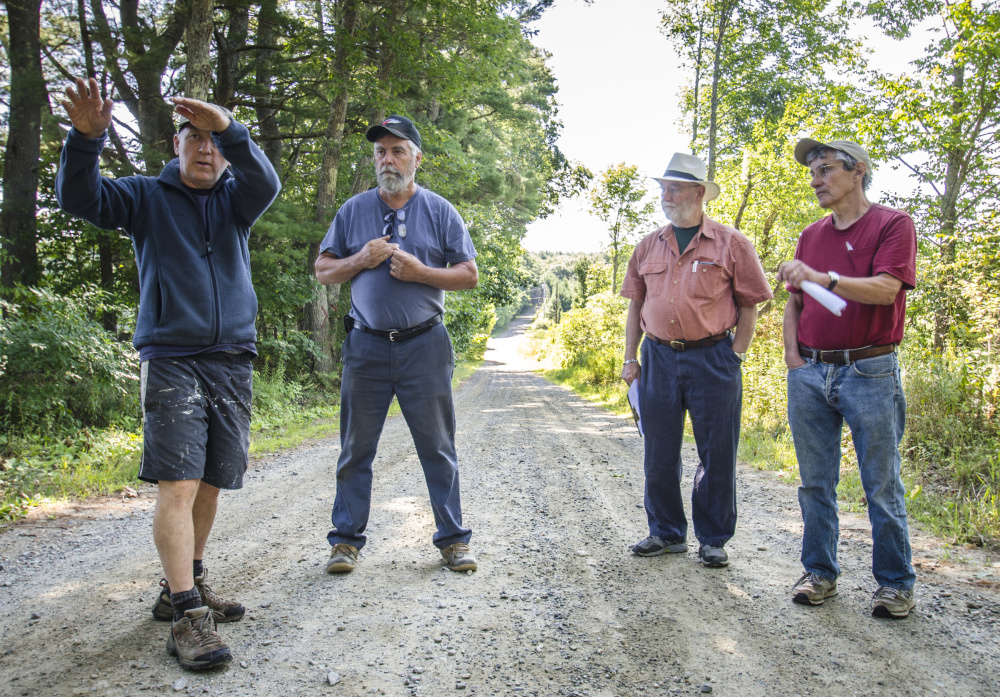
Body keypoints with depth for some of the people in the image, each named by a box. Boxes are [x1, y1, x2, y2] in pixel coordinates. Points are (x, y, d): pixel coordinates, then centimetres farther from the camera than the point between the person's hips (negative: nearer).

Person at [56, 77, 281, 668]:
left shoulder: (236, 198, 11)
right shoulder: (146, 197, 9)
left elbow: (266, 183, -11)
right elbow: (79, 198, -5)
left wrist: (229, 128, -29)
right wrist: (87, 138, -23)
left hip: (233, 361, 3)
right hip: (171, 360, -3)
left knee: (211, 483, 9)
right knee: (178, 485, -12)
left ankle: (186, 586, 24)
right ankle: (186, 615, -9)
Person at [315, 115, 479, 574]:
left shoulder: (440, 211, 6)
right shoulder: (353, 211, 10)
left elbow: (469, 275, 4)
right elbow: (323, 270, 11)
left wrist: (420, 271, -11)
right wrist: (360, 260, -7)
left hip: (424, 345, -1)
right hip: (366, 345, 1)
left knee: (438, 447, 4)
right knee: (356, 448, 6)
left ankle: (453, 539, 14)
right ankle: (346, 540, 16)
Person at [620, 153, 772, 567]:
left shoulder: (730, 244, 0)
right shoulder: (648, 247, 11)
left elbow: (749, 305, 1)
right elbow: (636, 306, 15)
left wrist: (736, 356, -6)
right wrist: (630, 358, 9)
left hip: (712, 358, -3)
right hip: (659, 358, 4)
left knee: (717, 454, 4)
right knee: (659, 453, 9)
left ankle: (713, 539, 19)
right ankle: (667, 533, 25)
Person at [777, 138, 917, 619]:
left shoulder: (893, 224, -1)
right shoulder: (811, 236, 16)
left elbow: (886, 289, -17)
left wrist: (823, 278, -28)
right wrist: (792, 355, 4)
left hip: (869, 371, -5)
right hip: (810, 373, 5)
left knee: (882, 485, 2)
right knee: (815, 483, 9)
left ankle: (895, 583, 16)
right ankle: (819, 573, 21)